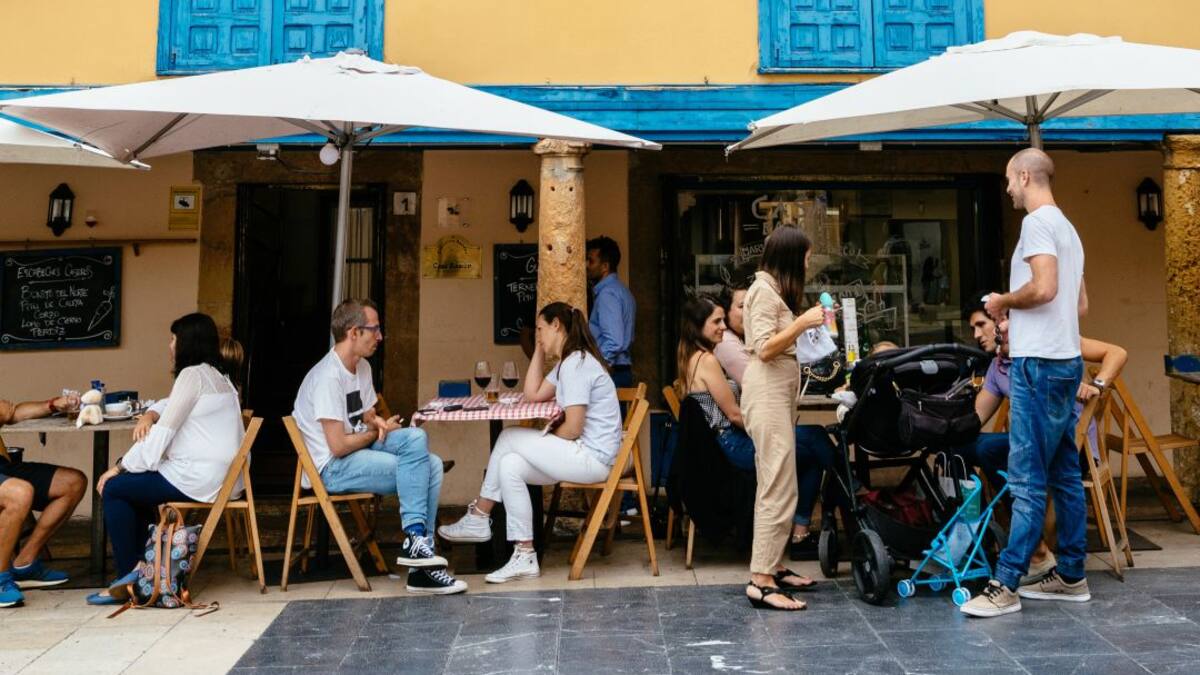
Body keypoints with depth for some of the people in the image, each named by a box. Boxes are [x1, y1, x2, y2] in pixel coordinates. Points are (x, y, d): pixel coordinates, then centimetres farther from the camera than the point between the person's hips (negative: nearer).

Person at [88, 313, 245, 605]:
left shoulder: (193, 374, -12)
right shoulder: (217, 376, 17)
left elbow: (163, 432, -13)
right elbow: (171, 408, 29)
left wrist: (119, 467, -3)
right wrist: (149, 416, 7)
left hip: (196, 479, -9)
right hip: (217, 475, 9)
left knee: (113, 489, 4)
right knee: (132, 483, 24)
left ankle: (129, 576, 9)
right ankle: (141, 564, 22)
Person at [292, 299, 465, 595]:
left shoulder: (363, 367, 10)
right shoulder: (328, 377, -19)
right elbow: (338, 446, -23)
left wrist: (377, 422, -6)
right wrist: (377, 432, -5)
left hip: (358, 450, 9)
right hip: (332, 468, -9)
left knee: (432, 465, -12)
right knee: (415, 439, -22)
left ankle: (421, 567, -12)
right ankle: (415, 536, -16)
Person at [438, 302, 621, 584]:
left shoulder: (575, 363, -17)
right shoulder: (569, 362, 17)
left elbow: (572, 428, -20)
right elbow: (534, 394, 13)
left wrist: (547, 435, 0)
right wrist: (539, 350, 12)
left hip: (593, 457, -10)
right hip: (587, 456, 10)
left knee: (510, 438, -8)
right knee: (510, 465, 4)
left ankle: (479, 517, 5)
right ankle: (524, 556, 3)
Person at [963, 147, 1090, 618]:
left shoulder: (1038, 222, -10)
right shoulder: (1067, 227, 20)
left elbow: (1044, 288, -24)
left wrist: (1004, 301, -6)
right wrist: (1017, 312, 17)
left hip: (1038, 363, -10)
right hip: (1065, 361, 10)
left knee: (1028, 479, -10)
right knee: (1064, 474, 13)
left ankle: (1006, 586, -7)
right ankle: (1071, 576, 21)